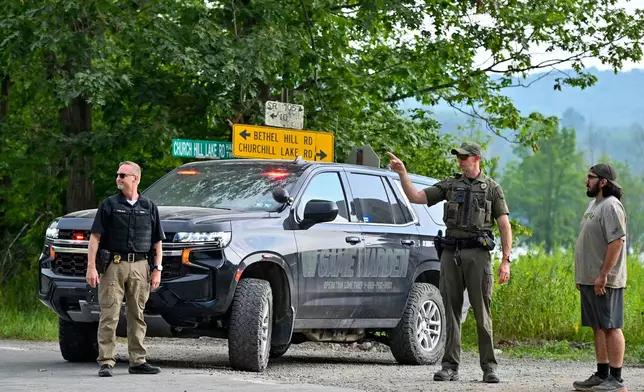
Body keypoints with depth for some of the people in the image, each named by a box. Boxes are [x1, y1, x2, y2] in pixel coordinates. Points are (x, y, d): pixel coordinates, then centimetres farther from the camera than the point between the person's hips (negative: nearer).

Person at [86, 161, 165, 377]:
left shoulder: (149, 207, 11)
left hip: (140, 266, 3)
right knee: (109, 315, -6)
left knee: (137, 315, 7)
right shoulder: (109, 205, 4)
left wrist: (157, 269, 5)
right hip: (114, 265, -3)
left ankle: (138, 361, 13)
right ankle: (106, 362, -4)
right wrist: (91, 267, -10)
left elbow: (157, 241, 14)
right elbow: (95, 237, -1)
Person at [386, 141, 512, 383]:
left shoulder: (492, 188, 5)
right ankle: (450, 367, 5)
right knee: (451, 311, 3)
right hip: (450, 253, 3)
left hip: (477, 254, -3)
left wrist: (505, 261, -6)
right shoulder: (449, 185, 13)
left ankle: (489, 367, 2)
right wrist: (402, 173, -7)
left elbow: (505, 226, 2)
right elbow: (416, 197, 7)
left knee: (482, 312, -3)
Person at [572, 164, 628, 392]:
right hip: (590, 280, 10)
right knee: (598, 328, 12)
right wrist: (582, 277, 20)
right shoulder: (594, 204, 18)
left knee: (611, 327, -7)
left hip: (604, 282, -10)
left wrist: (603, 275, -23)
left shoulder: (611, 206, -14)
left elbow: (617, 241, -21)